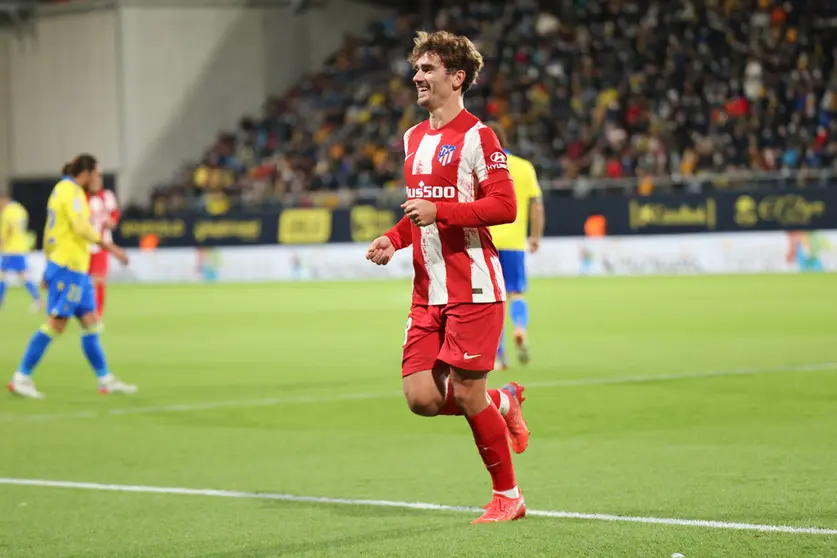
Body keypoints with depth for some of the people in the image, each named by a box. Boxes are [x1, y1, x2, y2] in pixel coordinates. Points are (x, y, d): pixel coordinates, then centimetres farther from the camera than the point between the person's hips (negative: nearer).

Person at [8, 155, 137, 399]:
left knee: (90, 322, 8)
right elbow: (81, 227, -22)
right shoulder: (71, 191, -11)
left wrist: (49, 266, 24)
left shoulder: (61, 189, 18)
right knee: (56, 324, -10)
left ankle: (106, 380, 10)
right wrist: (111, 247, -19)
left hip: (76, 269, 10)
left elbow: (50, 232, 22)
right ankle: (21, 377, -7)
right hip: (69, 267, -10)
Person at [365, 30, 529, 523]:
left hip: (473, 289, -7)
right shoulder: (413, 139, 16)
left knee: (467, 394, -5)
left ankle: (508, 496, 12)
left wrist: (438, 211, -21)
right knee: (421, 398, -2)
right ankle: (504, 403, 25)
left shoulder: (476, 136, -9)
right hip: (429, 293, 7)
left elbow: (505, 206, -16)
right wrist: (394, 239, 8)